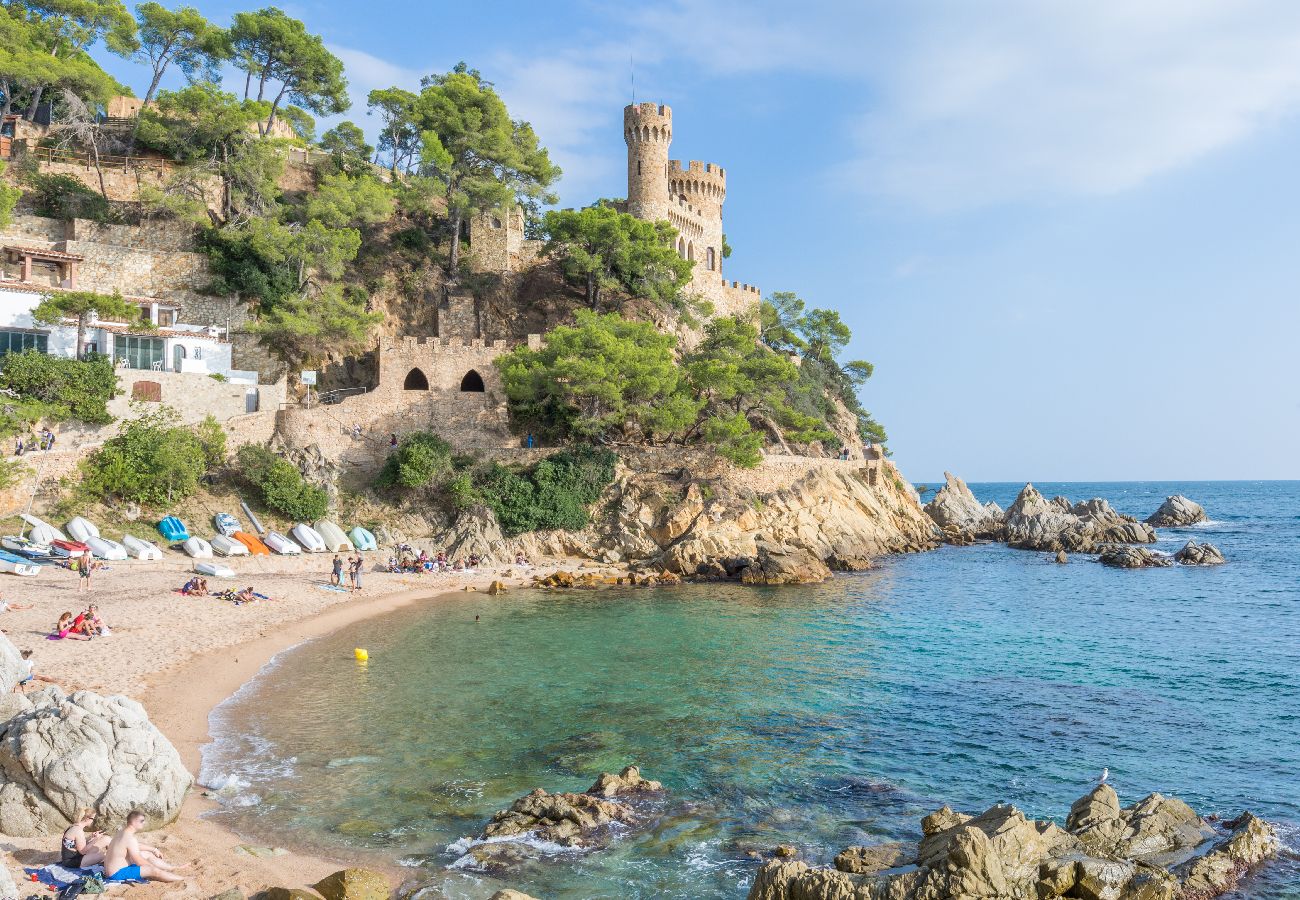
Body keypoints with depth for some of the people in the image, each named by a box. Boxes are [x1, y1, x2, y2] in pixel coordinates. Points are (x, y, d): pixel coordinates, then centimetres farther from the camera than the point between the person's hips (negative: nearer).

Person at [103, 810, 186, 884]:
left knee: (148, 855, 19)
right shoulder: (130, 838, -26)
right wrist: (153, 866, -5)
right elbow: (139, 862, -21)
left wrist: (154, 849, 30)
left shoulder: (123, 832, 5)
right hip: (118, 874, -11)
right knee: (154, 870, -16)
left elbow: (137, 845, 26)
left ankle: (173, 868, 28)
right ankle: (183, 879, -10)